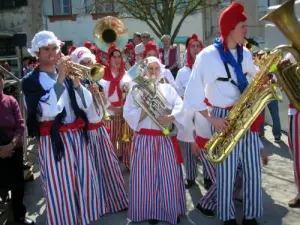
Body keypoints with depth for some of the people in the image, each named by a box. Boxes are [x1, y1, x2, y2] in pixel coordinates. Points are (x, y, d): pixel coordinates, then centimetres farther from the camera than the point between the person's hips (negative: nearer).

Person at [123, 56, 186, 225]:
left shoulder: (168, 88, 11)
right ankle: (150, 211, 15)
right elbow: (128, 114, -5)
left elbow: (180, 107, -3)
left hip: (166, 139, 2)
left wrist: (171, 117, -21)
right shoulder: (136, 90, 5)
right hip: (144, 139, -1)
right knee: (147, 176, 1)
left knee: (169, 175, 3)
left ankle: (172, 210, 17)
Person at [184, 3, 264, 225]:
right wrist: (211, 119, -16)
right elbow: (193, 93, -12)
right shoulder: (208, 55, -11)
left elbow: (255, 74, 26)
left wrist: (265, 77, 1)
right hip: (224, 118, -5)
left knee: (254, 171, 8)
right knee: (226, 173, 2)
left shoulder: (245, 53, 7)